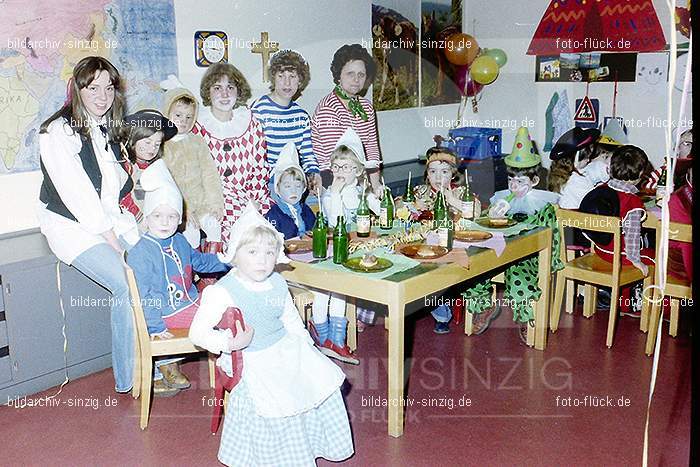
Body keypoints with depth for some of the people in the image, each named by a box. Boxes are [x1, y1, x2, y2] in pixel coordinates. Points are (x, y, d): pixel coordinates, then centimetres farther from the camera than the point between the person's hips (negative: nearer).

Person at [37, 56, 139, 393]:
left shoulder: (110, 128, 12)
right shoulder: (58, 132, -12)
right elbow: (77, 195, -17)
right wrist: (111, 239, -16)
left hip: (112, 221, 7)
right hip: (73, 227, -7)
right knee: (129, 286, -24)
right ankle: (128, 381, -10)